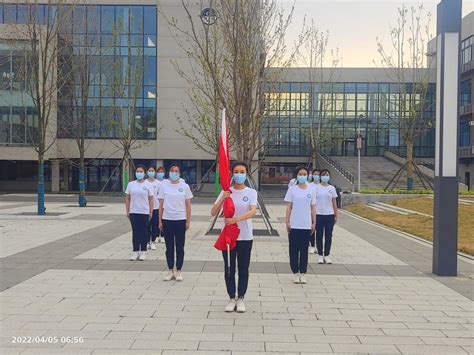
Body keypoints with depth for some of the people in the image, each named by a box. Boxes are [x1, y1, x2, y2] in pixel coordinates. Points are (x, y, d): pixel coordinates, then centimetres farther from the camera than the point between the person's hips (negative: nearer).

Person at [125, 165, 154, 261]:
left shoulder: (148, 185, 0)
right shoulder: (131, 184, 5)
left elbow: (151, 199, 0)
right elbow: (127, 198, 8)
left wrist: (151, 212, -4)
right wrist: (127, 211, 3)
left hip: (144, 212, -2)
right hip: (134, 212, 2)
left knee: (144, 232, 5)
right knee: (135, 232, 5)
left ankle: (143, 252, 13)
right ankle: (135, 252, 12)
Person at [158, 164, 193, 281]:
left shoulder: (185, 186, 1)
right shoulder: (164, 186, 2)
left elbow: (188, 205, 3)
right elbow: (161, 205, 5)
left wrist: (188, 221, -1)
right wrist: (160, 220, 1)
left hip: (180, 220, -1)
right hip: (167, 220, 1)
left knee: (180, 247, 5)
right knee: (169, 247, 8)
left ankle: (178, 271, 16)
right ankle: (170, 270, 18)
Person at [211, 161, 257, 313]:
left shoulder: (251, 192, -1)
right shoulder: (225, 192, 1)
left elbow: (253, 211, -19)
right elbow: (213, 212, -6)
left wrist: (237, 218, -34)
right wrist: (222, 198, -22)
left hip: (245, 237, -1)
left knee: (243, 269, 7)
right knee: (229, 269, 8)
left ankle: (240, 298, 20)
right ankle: (232, 298, 21)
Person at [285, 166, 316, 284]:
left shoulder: (311, 190, 3)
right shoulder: (292, 189, 0)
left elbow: (313, 208, 6)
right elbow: (289, 207, 0)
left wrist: (314, 223, 2)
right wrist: (287, 222, -5)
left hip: (306, 225, 1)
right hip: (294, 224, -1)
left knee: (304, 250, 7)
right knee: (294, 249, 4)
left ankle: (303, 273, 15)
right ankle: (296, 273, 14)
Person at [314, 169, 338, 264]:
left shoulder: (332, 188, 6)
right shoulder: (316, 187, 0)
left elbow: (334, 203, 8)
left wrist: (336, 215, 5)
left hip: (329, 215, 2)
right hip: (319, 214, -2)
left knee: (328, 236, 5)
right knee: (319, 235, 3)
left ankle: (327, 255, 14)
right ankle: (321, 255, 13)